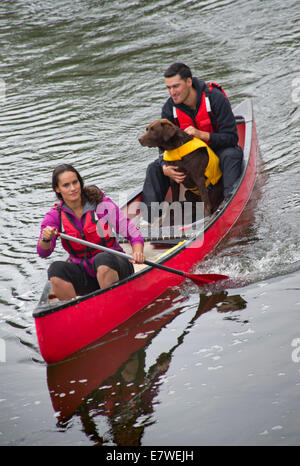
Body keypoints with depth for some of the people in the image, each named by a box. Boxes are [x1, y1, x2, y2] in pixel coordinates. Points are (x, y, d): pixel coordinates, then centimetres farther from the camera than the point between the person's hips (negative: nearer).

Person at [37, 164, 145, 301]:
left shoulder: (102, 204, -8)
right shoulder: (55, 216, -1)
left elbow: (133, 234, -8)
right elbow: (43, 253, -12)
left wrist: (138, 253, -29)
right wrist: (46, 239, -36)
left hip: (112, 265, -2)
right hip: (83, 272, 2)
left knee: (103, 259, -36)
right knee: (56, 269, -27)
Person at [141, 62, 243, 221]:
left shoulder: (215, 98, -24)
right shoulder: (169, 108, -11)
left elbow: (231, 137, -26)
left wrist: (201, 134, -40)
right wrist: (165, 169, -30)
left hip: (218, 149, -4)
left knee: (231, 154, -38)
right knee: (155, 168, -13)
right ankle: (148, 216, -16)